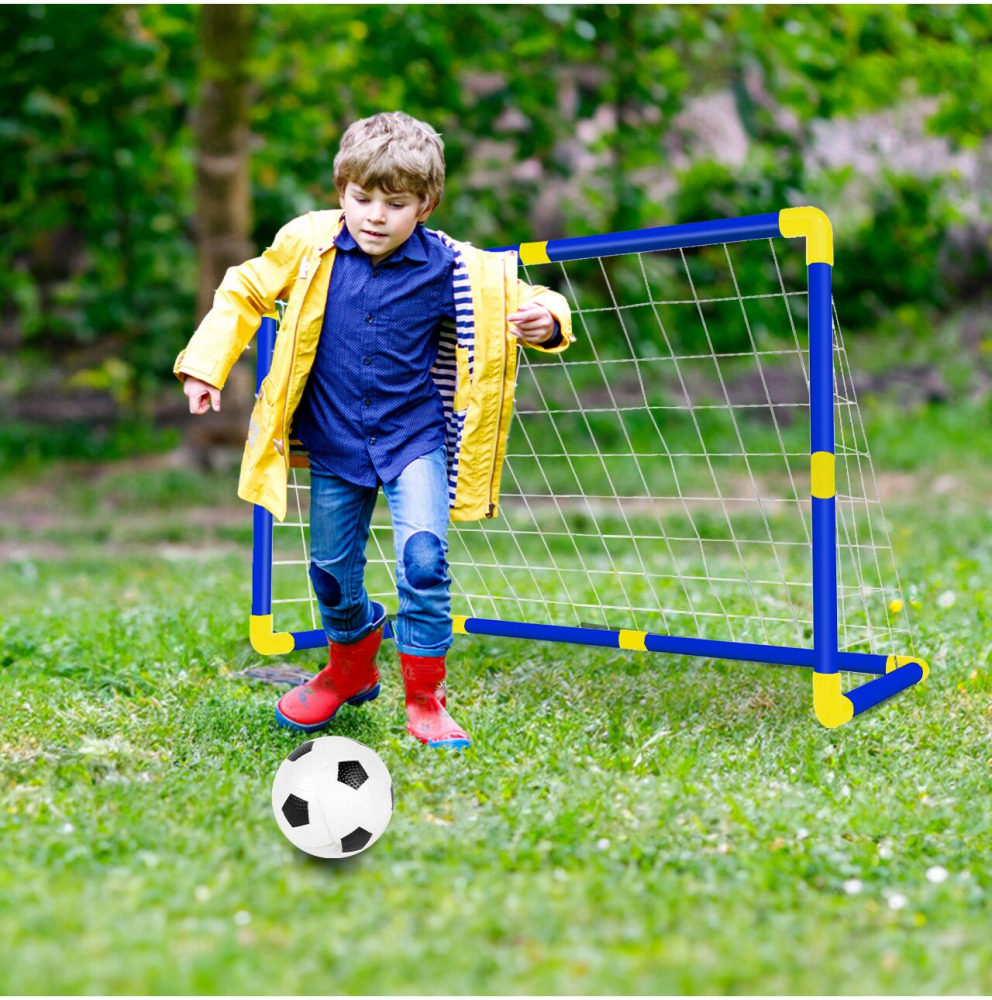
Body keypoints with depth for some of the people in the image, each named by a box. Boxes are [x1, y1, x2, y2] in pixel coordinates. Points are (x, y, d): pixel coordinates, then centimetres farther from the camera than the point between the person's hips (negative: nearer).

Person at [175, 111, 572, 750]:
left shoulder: (453, 269, -11)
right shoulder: (309, 247, -8)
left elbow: (520, 302, 1)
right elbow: (246, 292, 7)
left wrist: (547, 319, -23)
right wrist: (205, 364, 1)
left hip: (414, 439, -2)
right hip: (334, 442, 2)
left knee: (423, 555, -19)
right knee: (332, 570, 13)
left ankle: (425, 698, 2)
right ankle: (351, 671, 44)